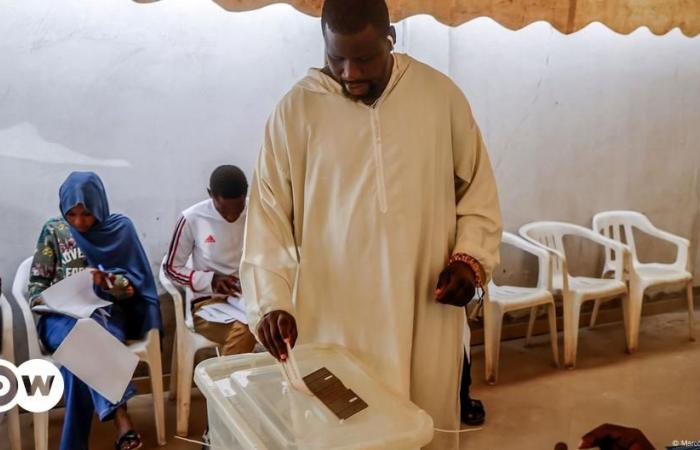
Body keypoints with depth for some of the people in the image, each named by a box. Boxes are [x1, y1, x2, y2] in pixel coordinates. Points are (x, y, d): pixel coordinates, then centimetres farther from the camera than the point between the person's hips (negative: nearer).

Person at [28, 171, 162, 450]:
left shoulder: (120, 229, 3)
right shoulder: (54, 231, 6)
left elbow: (134, 284, 1)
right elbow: (37, 280, 8)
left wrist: (107, 281, -20)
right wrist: (40, 300, -15)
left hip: (106, 313, 0)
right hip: (62, 316, 0)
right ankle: (121, 421, -43)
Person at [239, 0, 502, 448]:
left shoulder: (441, 94, 0)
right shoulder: (296, 109, -4)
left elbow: (477, 189, 8)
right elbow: (269, 214, -3)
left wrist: (471, 258, -5)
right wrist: (272, 300, -13)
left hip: (426, 314, 1)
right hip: (332, 316, -1)